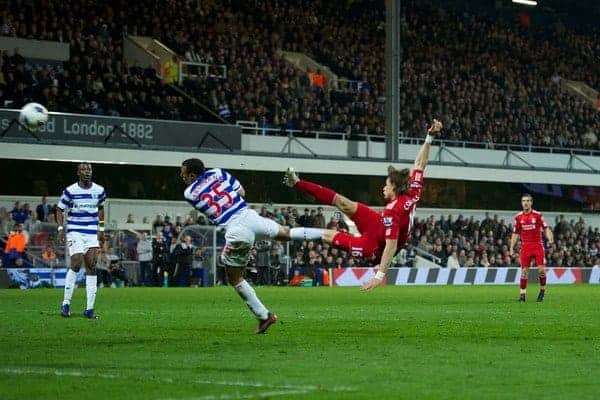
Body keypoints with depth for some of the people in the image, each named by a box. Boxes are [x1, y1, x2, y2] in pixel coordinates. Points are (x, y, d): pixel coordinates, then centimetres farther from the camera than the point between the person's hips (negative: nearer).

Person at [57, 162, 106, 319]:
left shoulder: (99, 190, 5)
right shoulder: (70, 191, -5)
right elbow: (59, 209, 4)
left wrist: (101, 228, 17)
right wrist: (60, 228, -8)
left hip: (92, 234, 4)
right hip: (75, 232, -4)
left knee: (91, 267, -2)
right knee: (76, 264, -16)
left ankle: (90, 308, -1)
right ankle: (66, 303, -4)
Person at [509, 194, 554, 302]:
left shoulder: (538, 215, 0)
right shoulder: (518, 217, 6)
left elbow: (546, 228, 0)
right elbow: (515, 233, 12)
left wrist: (550, 238, -19)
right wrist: (511, 248, 6)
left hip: (538, 245, -1)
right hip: (525, 247, 1)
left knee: (541, 269, -9)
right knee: (524, 270, -4)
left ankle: (542, 291, 10)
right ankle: (522, 294, 1)